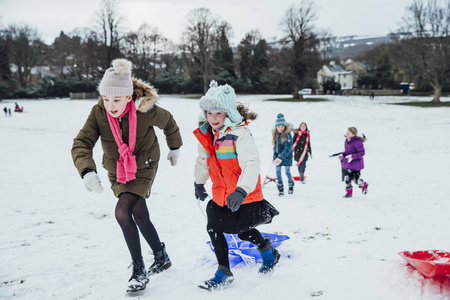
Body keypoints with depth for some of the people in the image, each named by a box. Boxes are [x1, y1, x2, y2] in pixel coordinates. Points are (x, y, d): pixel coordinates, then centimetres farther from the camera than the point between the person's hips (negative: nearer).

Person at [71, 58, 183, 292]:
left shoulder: (146, 110, -24)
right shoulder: (99, 112, -18)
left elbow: (169, 123, -3)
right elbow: (81, 143, -26)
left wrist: (174, 148, 14)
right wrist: (87, 171, -45)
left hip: (143, 167, -4)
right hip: (116, 171, 4)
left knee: (122, 212, -22)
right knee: (140, 216, 16)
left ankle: (139, 270, -8)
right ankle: (162, 258, 39)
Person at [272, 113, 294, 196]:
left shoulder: (287, 135, -19)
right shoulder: (275, 135, 0)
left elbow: (287, 149, -24)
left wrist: (280, 157, -31)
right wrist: (275, 156, 7)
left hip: (286, 157, -5)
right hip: (277, 156, 5)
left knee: (287, 172, 5)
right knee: (278, 172, 5)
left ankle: (291, 185, 30)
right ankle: (280, 189, 15)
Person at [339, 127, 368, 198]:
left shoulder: (357, 142, -20)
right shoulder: (347, 141, 5)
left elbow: (362, 152, -19)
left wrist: (352, 156, -27)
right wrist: (343, 155, 1)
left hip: (356, 164, -7)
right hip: (348, 163, 7)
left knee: (356, 180, 1)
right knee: (347, 178, 4)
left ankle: (364, 185, 32)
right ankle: (349, 192, 20)